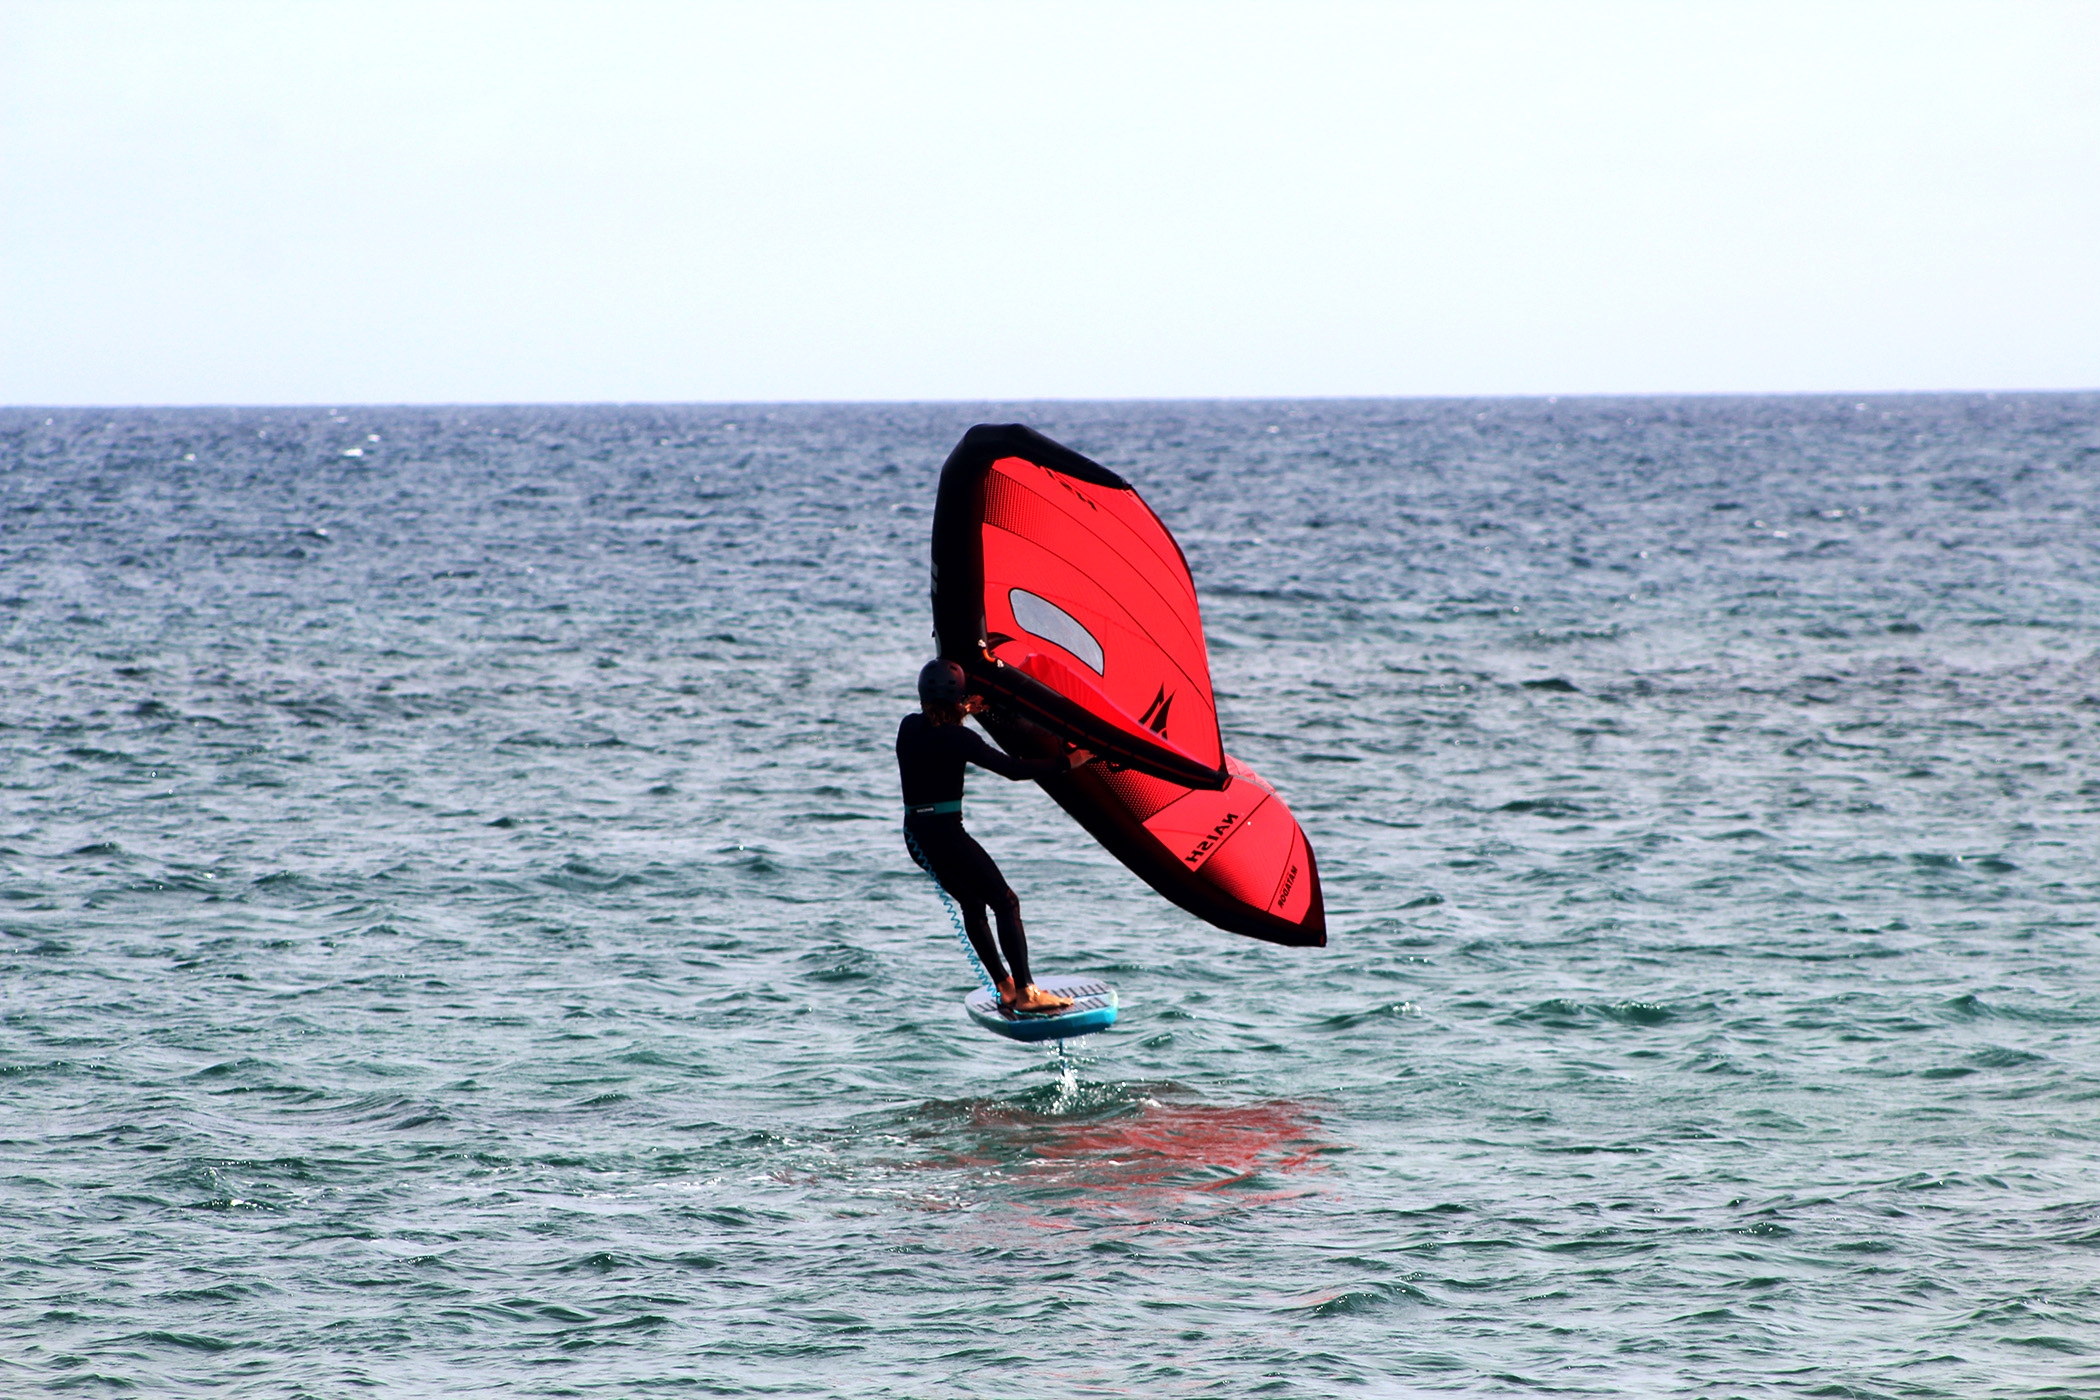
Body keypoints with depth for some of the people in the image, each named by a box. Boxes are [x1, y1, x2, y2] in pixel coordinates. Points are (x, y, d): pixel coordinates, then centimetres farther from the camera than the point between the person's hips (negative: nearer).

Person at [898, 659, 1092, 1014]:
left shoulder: (909, 726, 4)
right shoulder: (955, 739, -17)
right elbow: (1013, 769, -16)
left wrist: (960, 713, 36)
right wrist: (1067, 763, -8)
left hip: (914, 835, 8)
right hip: (944, 835, -8)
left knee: (973, 904, 20)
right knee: (1006, 902, 0)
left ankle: (1005, 987, 19)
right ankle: (1025, 992, -5)